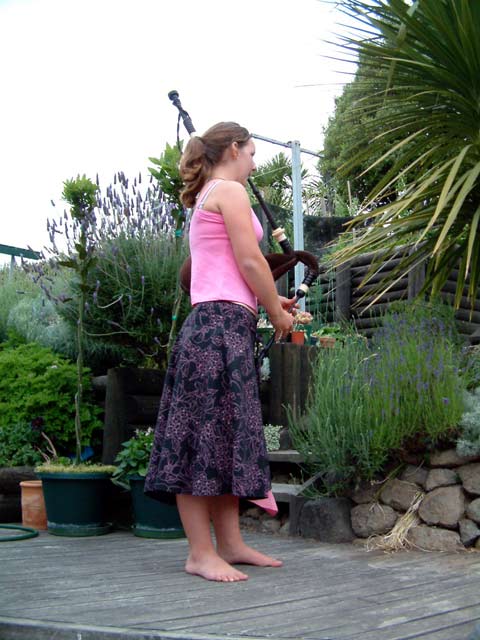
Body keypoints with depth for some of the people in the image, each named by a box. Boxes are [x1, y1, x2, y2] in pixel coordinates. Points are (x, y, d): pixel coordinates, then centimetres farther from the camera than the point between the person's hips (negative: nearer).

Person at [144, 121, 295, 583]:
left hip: (215, 324, 10)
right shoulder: (230, 190, -4)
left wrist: (265, 298, 24)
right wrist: (277, 313, 0)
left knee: (227, 433, 8)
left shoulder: (205, 197, 25)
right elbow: (249, 259, -10)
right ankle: (201, 553, -7)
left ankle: (230, 544, 12)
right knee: (205, 430, -10)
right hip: (222, 321, -10)